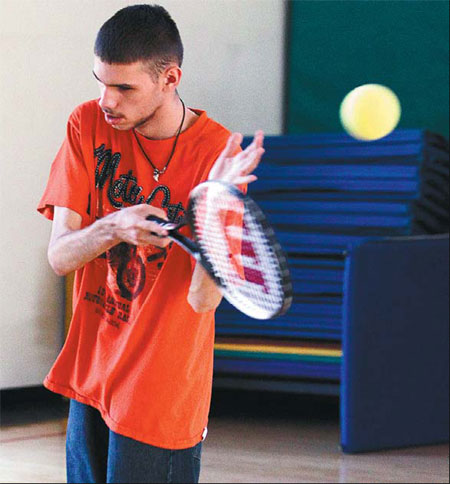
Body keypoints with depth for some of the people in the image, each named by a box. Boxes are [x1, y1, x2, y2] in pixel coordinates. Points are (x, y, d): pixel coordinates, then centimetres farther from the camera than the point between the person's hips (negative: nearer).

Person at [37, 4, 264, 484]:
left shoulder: (217, 152, -14)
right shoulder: (89, 125, -3)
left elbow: (203, 299, -20)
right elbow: (59, 256, -8)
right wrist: (111, 228, -28)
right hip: (89, 380, 4)